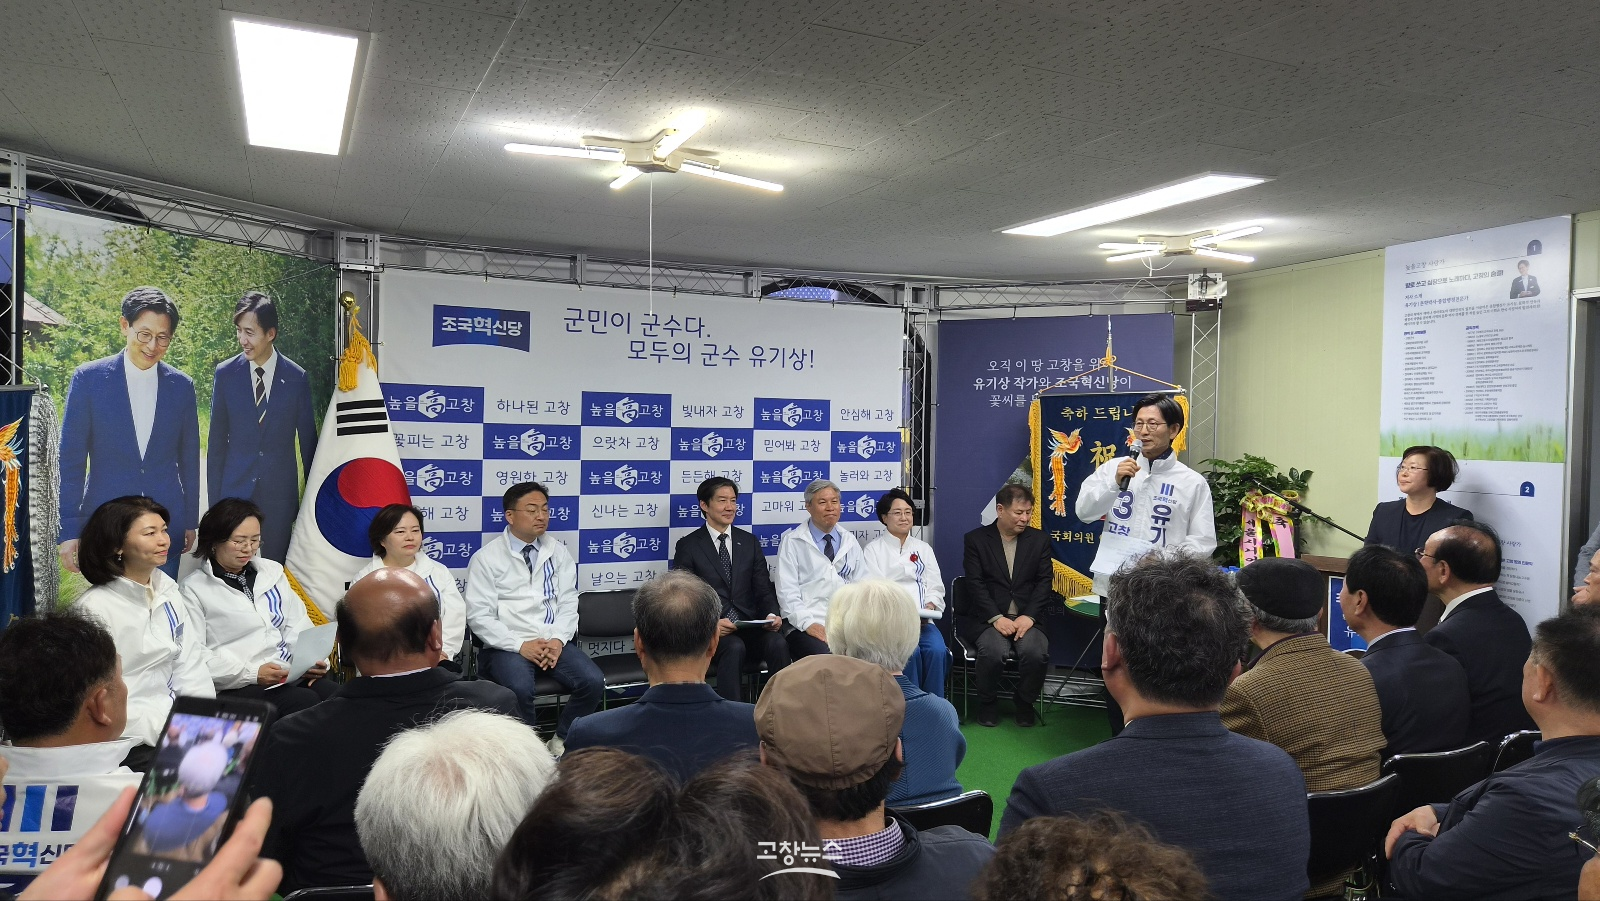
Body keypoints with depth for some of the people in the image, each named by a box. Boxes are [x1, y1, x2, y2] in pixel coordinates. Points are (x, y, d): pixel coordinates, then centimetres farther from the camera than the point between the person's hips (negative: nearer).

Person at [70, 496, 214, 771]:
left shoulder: (168, 591, 8)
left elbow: (190, 662, 7)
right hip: (129, 741, -6)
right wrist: (162, 732, -18)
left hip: (172, 718, 6)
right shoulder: (94, 608, -11)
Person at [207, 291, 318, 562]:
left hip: (280, 491, -1)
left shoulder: (296, 378, -3)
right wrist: (214, 494, 2)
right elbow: (216, 439, 4)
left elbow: (308, 439, 4)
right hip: (235, 488, 1)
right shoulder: (225, 373, -1)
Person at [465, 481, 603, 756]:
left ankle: (561, 742, 2)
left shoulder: (557, 552, 12)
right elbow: (479, 615, -4)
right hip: (507, 647, -3)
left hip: (555, 642, 4)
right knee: (521, 690, -33)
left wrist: (558, 640, -8)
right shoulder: (486, 558, 1)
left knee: (593, 682, -20)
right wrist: (520, 645, -14)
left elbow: (569, 602, 10)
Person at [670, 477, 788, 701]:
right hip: (710, 629, -3)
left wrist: (771, 614, -9)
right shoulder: (688, 546, 5)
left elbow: (763, 588, 14)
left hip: (750, 625, 3)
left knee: (778, 643, -29)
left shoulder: (749, 542, 17)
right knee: (734, 647, -35)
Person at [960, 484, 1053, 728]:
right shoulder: (975, 539, 4)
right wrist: (996, 618, -17)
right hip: (986, 618, -2)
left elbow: (1044, 582, 4)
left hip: (1026, 618, 2)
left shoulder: (1039, 540, 11)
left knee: (1036, 651, -28)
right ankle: (987, 704, -3)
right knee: (994, 650, -32)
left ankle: (1025, 703, 2)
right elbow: (976, 585, -5)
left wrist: (1028, 616, -11)